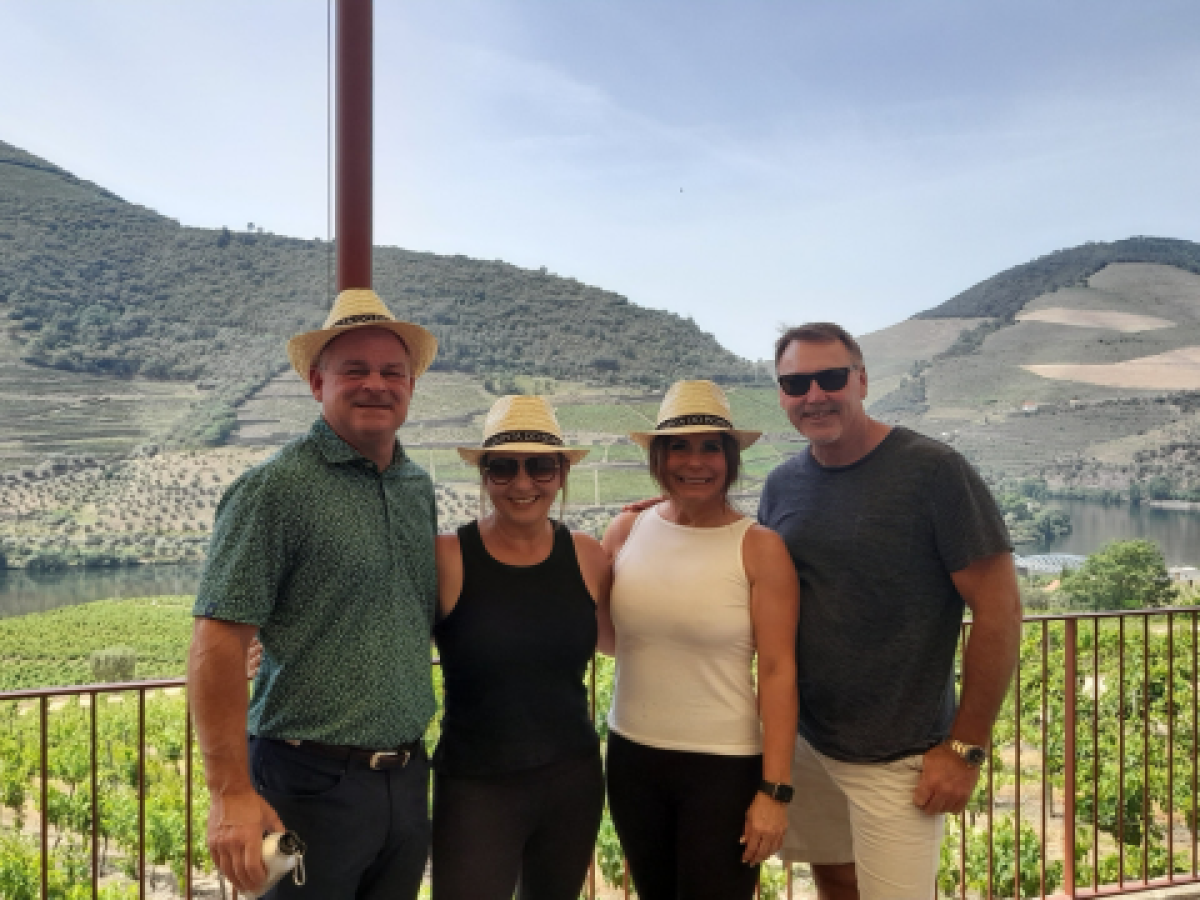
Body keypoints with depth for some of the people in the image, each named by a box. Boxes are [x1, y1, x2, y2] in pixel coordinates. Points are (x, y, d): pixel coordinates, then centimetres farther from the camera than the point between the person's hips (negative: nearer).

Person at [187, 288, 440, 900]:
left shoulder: (419, 487, 7)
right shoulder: (276, 488, -12)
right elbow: (218, 643, -15)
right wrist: (232, 794, -18)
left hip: (408, 778, 6)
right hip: (313, 782, -6)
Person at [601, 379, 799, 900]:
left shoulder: (759, 547, -11)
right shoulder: (627, 532, -1)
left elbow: (777, 672, -11)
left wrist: (774, 789, -12)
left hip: (725, 766, -4)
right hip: (631, 758, 4)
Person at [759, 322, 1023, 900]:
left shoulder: (932, 471, -15)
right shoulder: (781, 486, 1)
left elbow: (999, 609, -14)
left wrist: (965, 748, -13)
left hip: (896, 761, -5)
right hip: (805, 740, 5)